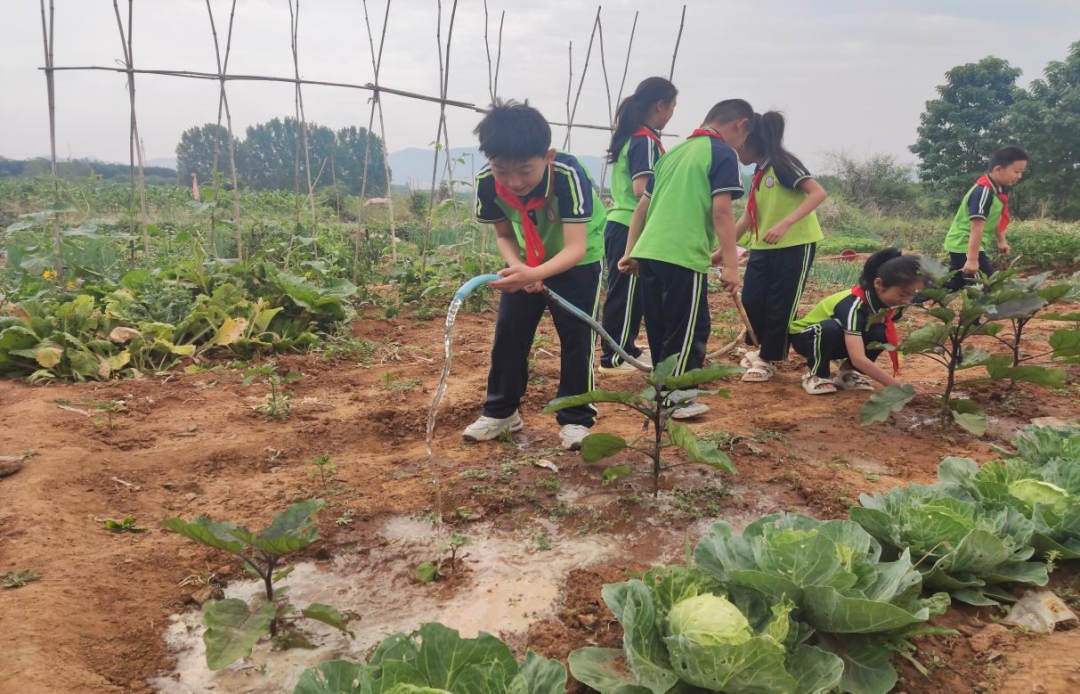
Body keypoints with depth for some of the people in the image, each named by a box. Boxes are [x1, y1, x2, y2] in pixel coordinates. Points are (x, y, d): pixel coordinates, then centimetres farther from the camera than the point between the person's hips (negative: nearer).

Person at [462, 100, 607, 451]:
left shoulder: (569, 175, -37)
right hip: (527, 262, 4)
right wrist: (517, 267, -27)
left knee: (576, 336, -6)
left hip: (578, 261, -4)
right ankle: (501, 411, 20)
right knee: (508, 332, 4)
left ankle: (576, 419, 9)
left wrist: (534, 274, -57)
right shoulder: (487, 182, -23)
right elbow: (503, 235, -6)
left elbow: (575, 249, -40)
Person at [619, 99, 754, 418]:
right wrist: (731, 264, -12)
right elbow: (721, 212, -12)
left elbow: (643, 206, 21)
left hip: (648, 252, 7)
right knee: (690, 330, 4)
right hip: (684, 257, -7)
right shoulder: (723, 154, -1)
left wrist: (630, 251, 24)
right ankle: (675, 399, 8)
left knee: (660, 329, 17)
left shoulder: (674, 152, 21)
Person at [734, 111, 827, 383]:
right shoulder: (758, 174, 11)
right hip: (763, 246, 8)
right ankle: (760, 348, 25)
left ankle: (768, 360, 13)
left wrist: (785, 224, -33)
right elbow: (749, 217, 15)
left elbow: (818, 193, -23)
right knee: (751, 299, 4)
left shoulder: (783, 163, -14)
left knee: (780, 306, -1)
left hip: (795, 244, -8)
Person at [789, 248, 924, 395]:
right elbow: (858, 359, -46)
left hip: (837, 342, 6)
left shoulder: (884, 300, -15)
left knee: (880, 333, -22)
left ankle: (847, 372, 1)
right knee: (830, 328, -40)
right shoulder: (854, 305, -38)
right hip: (804, 336, -6)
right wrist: (900, 387, -49)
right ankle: (815, 374, -13)